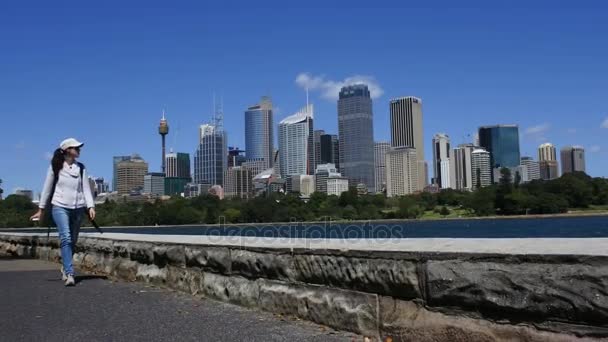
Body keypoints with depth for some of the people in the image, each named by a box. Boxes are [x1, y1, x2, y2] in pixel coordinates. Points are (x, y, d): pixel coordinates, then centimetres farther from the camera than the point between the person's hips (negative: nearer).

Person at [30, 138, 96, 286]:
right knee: (66, 238, -17)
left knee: (73, 241, 8)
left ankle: (65, 268, 30)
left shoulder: (81, 168, 8)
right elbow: (47, 187, 5)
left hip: (78, 208, 3)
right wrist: (41, 209, 6)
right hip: (60, 207, -3)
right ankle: (70, 274, -19)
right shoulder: (56, 167, 1)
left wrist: (91, 206, -8)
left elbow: (86, 188, 4)